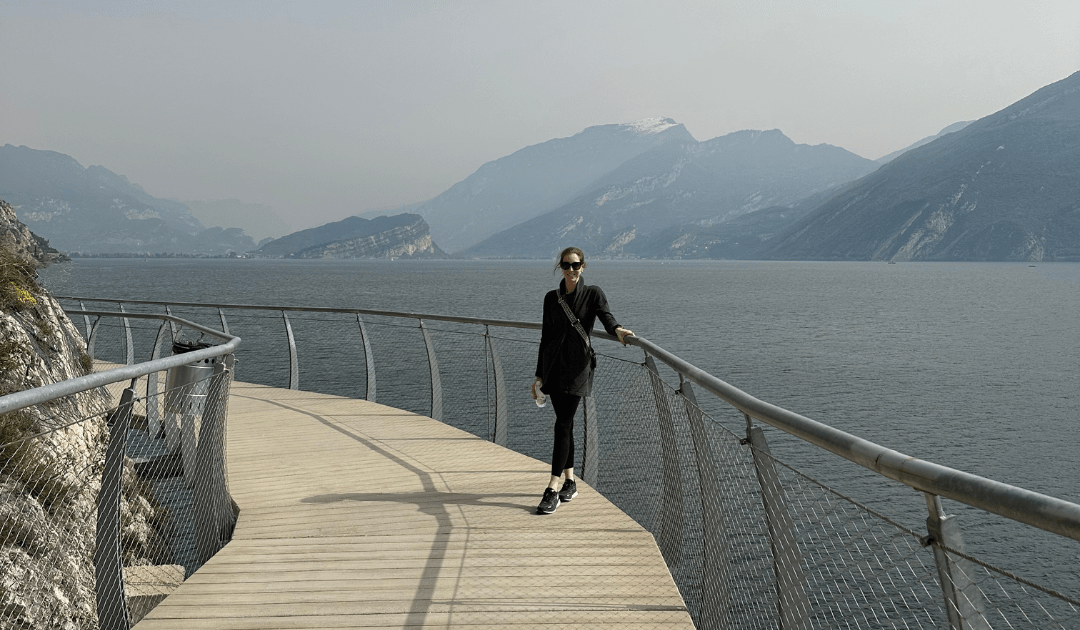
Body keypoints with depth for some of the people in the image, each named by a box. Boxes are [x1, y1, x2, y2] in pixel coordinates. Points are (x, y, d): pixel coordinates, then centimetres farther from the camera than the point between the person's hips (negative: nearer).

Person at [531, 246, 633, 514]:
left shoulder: (593, 294, 1)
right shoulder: (551, 298, 12)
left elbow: (606, 316, -17)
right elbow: (546, 336, 15)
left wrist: (617, 330, -41)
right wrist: (539, 375, 13)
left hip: (578, 365, -4)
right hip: (553, 364, 4)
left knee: (563, 424, -11)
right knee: (565, 423, 9)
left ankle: (553, 489, -12)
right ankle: (569, 482, 21)